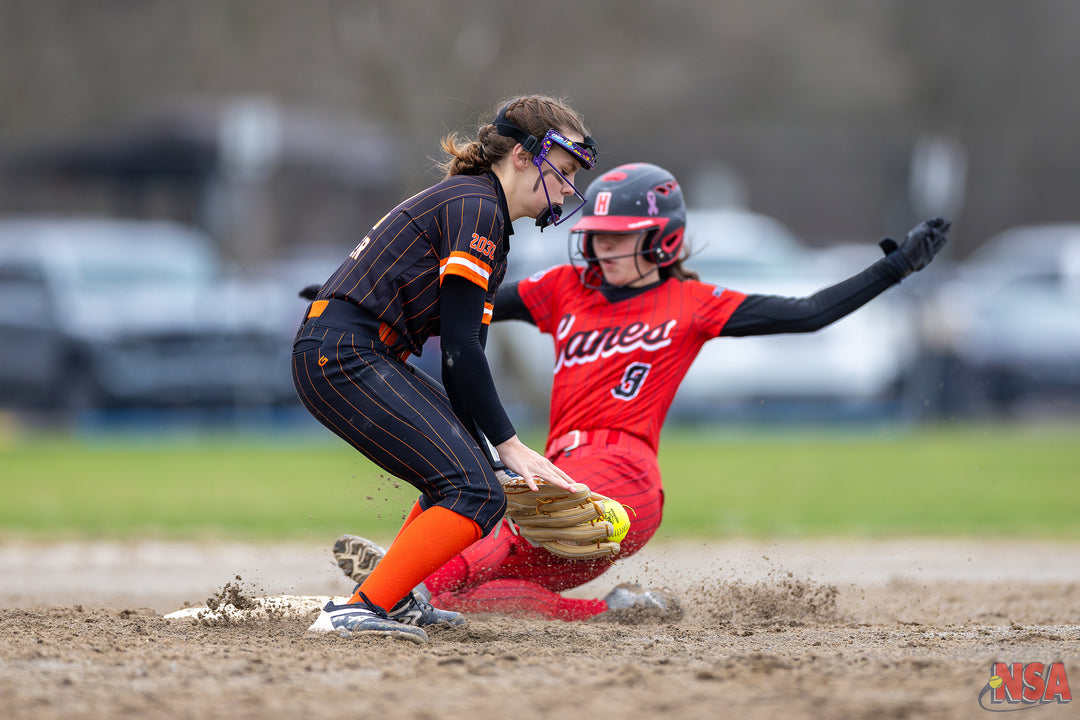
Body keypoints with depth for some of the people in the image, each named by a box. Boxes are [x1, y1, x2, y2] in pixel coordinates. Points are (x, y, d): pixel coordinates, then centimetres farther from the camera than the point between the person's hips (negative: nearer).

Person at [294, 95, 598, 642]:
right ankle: (361, 609, -19)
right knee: (475, 494, -15)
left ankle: (393, 599, 24)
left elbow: (463, 352, 18)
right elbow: (459, 345, -15)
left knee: (467, 469, 21)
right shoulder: (477, 209, -10)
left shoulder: (486, 222, 21)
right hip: (344, 356, -11)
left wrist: (490, 452, 10)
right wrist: (508, 444, -14)